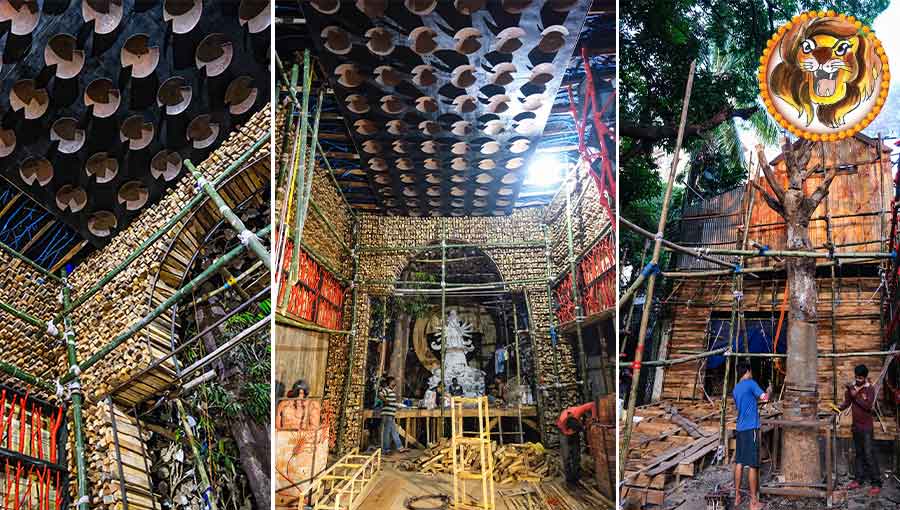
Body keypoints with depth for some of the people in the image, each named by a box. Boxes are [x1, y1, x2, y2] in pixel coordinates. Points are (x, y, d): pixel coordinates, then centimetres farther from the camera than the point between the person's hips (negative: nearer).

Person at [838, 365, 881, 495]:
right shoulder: (851, 388, 5)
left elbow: (868, 406, -21)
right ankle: (858, 480, 19)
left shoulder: (870, 389, -10)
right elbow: (846, 403, 5)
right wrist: (839, 407, -14)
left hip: (867, 427, -6)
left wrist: (855, 396, -24)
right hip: (855, 426, 6)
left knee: (869, 454, -7)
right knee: (859, 454, 12)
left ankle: (876, 484, -2)